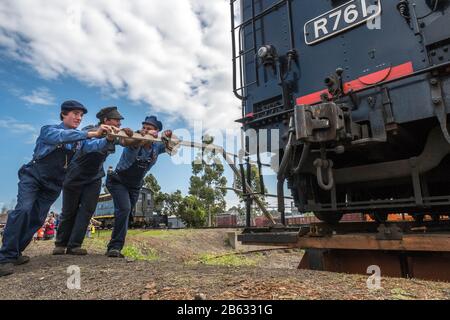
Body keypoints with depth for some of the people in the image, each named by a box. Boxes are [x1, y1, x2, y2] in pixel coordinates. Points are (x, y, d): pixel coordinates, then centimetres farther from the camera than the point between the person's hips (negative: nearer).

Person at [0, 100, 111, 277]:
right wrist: (92, 133, -43)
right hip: (33, 176, -4)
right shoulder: (48, 130, -11)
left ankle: (14, 253, 20)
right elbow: (61, 136, -33)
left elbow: (92, 146, -17)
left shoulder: (79, 138, 2)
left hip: (53, 185, 4)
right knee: (23, 210, -23)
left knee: (37, 219, 3)